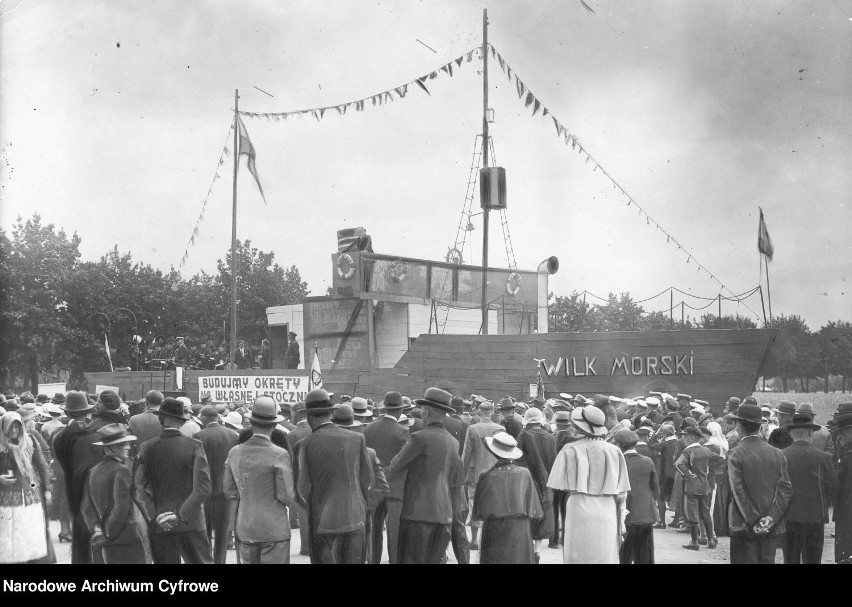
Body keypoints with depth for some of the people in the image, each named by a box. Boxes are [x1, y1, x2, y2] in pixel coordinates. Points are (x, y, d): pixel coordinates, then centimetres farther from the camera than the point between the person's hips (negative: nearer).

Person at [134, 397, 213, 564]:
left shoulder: (148, 448, -2)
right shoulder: (194, 446, -7)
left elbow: (139, 488, -7)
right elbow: (202, 488, -14)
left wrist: (154, 515, -7)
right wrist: (181, 515, -11)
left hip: (159, 526, 2)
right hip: (191, 525, -2)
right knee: (202, 561, 11)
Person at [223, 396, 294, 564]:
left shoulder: (235, 452, 1)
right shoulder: (280, 455, -13)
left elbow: (229, 491, 7)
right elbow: (287, 496, -11)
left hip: (244, 529, 5)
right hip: (274, 529, -5)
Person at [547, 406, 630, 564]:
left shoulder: (571, 450, -7)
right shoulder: (614, 451, 0)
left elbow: (558, 486, -5)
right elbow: (622, 493, 4)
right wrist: (620, 518, 12)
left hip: (580, 509, -2)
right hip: (607, 513, 2)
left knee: (579, 557, 6)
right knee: (606, 557, 9)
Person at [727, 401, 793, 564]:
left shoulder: (735, 455, -9)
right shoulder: (777, 454, 4)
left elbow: (738, 492, -14)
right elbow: (786, 489, -2)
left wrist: (754, 522, -12)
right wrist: (770, 518, -7)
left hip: (744, 527, -4)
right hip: (771, 527, 4)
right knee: (767, 561, 13)